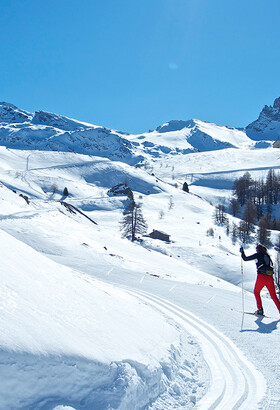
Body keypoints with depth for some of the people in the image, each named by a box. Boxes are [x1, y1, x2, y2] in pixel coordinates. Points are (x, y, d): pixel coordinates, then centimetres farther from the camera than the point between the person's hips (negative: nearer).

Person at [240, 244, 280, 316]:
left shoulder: (258, 255, 4)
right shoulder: (267, 256, 18)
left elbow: (245, 258, 5)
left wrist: (242, 252, 21)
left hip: (262, 276, -4)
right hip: (270, 277, 4)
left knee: (256, 292, 14)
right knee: (273, 295, 12)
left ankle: (260, 309, 3)